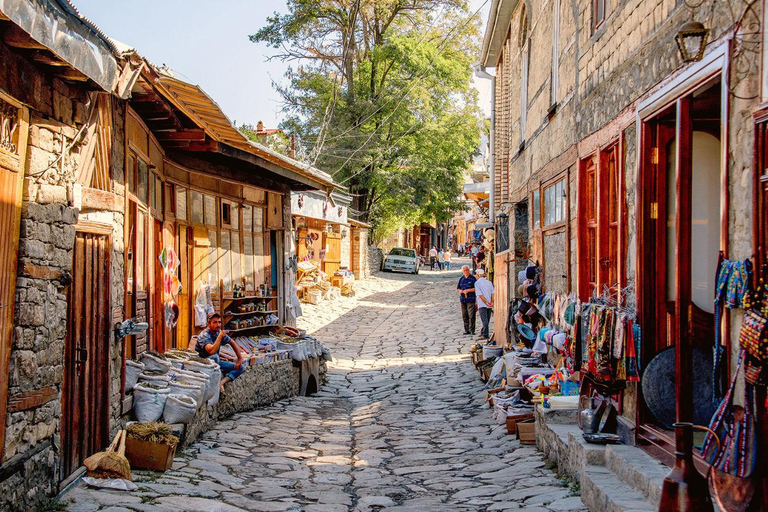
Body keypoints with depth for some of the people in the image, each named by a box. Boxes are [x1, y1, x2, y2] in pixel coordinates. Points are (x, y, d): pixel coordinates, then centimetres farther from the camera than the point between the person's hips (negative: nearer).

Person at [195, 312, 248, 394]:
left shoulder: (220, 332, -1)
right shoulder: (204, 335, -24)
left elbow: (232, 343, 13)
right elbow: (212, 351, -42)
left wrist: (240, 358, 7)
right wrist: (220, 337, -35)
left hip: (215, 361, 8)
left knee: (240, 368, -2)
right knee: (214, 356, -40)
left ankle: (221, 382, -20)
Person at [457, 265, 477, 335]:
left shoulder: (472, 278, -2)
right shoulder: (461, 279, 13)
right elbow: (457, 288, 20)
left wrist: (468, 290, -15)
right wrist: (460, 291, -2)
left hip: (471, 299, -5)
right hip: (463, 299, 5)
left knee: (471, 315, -9)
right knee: (464, 316, 7)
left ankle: (472, 330, -3)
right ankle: (466, 330, 14)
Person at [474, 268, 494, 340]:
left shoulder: (477, 283, -4)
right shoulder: (489, 282, 12)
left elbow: (480, 294, -13)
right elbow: (492, 293, 4)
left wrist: (486, 302, -14)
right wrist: (491, 302, 0)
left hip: (482, 304, -6)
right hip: (489, 305, 6)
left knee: (484, 320, -9)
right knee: (487, 320, 14)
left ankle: (485, 335, -12)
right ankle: (483, 332, 26)